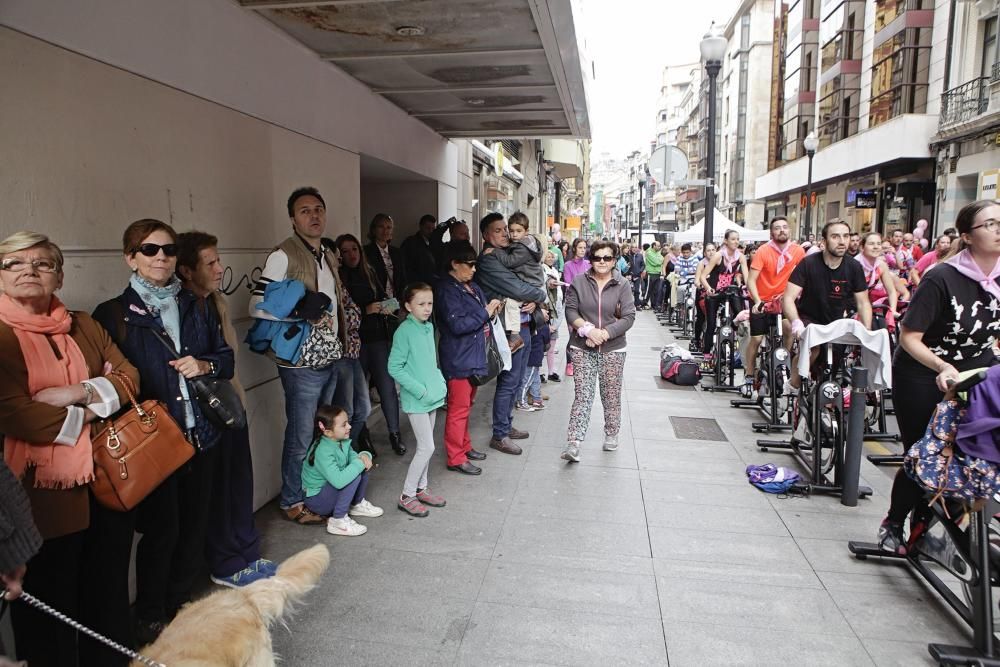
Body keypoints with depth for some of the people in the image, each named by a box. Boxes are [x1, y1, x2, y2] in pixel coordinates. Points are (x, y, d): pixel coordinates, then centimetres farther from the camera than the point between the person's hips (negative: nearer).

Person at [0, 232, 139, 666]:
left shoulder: (83, 326, 11)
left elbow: (129, 376, 3)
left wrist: (80, 392, -14)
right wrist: (89, 413, -10)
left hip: (107, 483, 5)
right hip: (45, 494, -5)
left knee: (110, 595, 18)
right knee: (50, 607, 11)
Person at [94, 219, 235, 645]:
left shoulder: (197, 307, 10)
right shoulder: (113, 314, -3)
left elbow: (227, 358, 13)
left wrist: (205, 365, -7)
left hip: (201, 434, 5)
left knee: (194, 526, 13)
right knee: (161, 529, 2)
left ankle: (180, 606, 33)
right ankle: (151, 619, 24)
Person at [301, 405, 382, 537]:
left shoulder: (342, 442, -8)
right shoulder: (323, 452, -33)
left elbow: (352, 456, 6)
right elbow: (339, 481, -43)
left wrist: (364, 455, -18)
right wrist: (359, 463, -31)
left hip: (329, 489, 9)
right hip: (316, 500, -8)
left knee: (362, 467, -2)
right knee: (354, 476, -26)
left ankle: (357, 504, 16)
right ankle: (338, 521, -17)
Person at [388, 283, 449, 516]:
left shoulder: (429, 327, 7)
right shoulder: (404, 331, -17)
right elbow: (394, 367, -18)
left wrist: (440, 381, 7)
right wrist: (420, 390, -19)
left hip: (433, 395, 8)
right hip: (416, 399, -7)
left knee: (425, 446, 16)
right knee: (427, 447, -6)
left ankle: (421, 488, 30)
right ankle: (407, 496, 7)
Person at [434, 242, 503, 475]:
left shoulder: (472, 287, 10)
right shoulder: (446, 289, -16)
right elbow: (457, 325, -24)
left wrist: (492, 310, 1)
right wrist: (485, 312, -18)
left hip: (473, 356, 9)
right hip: (458, 359, -9)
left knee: (466, 405, 20)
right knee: (458, 409, -1)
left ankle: (465, 447, 33)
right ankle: (456, 458, 9)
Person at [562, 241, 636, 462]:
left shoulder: (622, 286, -1)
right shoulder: (579, 282, 1)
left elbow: (629, 317, -6)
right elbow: (570, 310, 0)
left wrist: (604, 333, -16)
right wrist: (587, 329, -16)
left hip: (613, 349, 1)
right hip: (582, 348, 0)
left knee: (611, 395, 10)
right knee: (582, 395, -6)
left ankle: (612, 435, 30)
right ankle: (573, 444, -7)